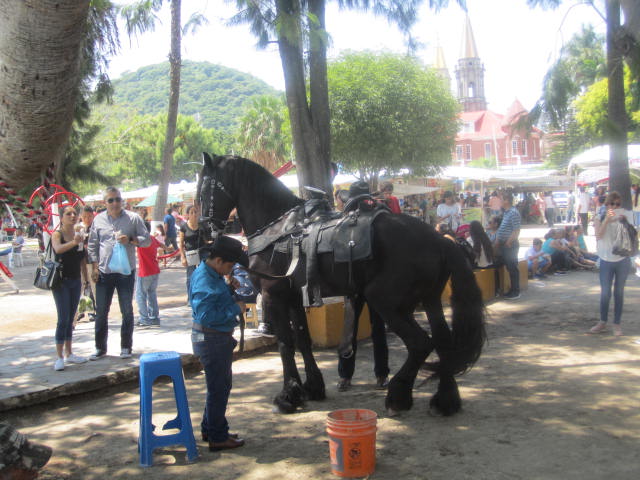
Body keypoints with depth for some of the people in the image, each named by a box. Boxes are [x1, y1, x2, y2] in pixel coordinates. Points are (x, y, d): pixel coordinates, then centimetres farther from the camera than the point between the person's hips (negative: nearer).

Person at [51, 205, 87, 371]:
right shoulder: (57, 234, -9)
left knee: (70, 318, 12)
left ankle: (69, 353, 20)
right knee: (63, 319, -9)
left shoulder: (78, 234, 8)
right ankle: (59, 357, -3)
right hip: (61, 281, -6)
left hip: (75, 281, 6)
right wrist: (73, 242, -50)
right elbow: (58, 249, -33)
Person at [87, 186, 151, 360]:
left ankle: (126, 347, 18)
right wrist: (94, 267, 0)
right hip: (104, 272, 2)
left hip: (126, 272, -1)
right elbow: (92, 245, 8)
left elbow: (147, 240, -1)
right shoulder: (98, 219, 5)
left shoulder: (133, 218, -1)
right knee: (101, 311, 7)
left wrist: (130, 239, -18)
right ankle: (100, 347, 19)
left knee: (127, 311, 7)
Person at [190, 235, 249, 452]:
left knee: (221, 385, 22)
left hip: (220, 338, 11)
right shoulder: (204, 281, -24)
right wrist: (236, 308, -24)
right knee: (218, 388, 2)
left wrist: (231, 289, 3)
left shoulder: (214, 275, 7)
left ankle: (210, 429, 35)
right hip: (211, 340, -11)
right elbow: (206, 315, -31)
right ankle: (217, 438, 14)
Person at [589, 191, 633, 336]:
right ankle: (603, 322, 16)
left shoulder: (624, 217, 5)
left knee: (619, 292, 5)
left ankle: (617, 324, 11)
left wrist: (624, 221, -12)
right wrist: (607, 220, -23)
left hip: (623, 260, 0)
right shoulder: (600, 219, 3)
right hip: (606, 260, 0)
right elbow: (598, 235, -13)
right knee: (605, 293, 1)